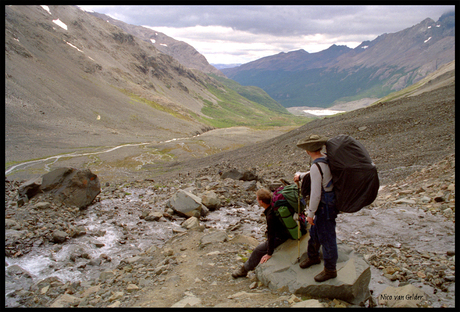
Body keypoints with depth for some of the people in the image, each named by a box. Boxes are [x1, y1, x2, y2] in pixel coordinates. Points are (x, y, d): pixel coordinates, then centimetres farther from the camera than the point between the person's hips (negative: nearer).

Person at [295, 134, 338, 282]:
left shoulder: (316, 167, -27)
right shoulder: (326, 160, 2)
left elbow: (316, 193, -26)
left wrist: (310, 213, -17)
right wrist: (301, 175, 22)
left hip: (325, 208, -10)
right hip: (330, 202, 10)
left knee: (326, 238, 5)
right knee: (315, 232, 24)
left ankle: (330, 270, 22)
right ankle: (313, 257, 45)